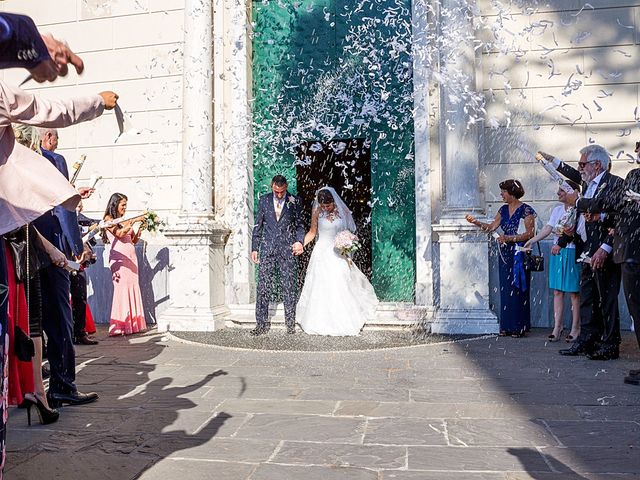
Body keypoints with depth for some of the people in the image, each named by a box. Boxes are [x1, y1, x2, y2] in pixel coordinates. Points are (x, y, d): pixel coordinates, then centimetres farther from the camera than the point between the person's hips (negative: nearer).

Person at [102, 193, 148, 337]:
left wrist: (140, 229, 5)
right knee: (122, 288, -10)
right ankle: (120, 326, -7)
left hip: (131, 257, 7)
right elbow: (119, 233, -15)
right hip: (119, 256, -6)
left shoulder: (125, 221, 20)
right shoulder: (109, 219, 2)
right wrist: (134, 221, -12)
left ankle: (132, 324, 5)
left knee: (133, 286, 2)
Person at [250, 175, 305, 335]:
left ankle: (290, 324, 11)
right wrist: (254, 248, 8)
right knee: (263, 287, -1)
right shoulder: (264, 200, 8)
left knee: (289, 288, 2)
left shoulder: (294, 202, 4)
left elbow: (299, 225, 9)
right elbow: (258, 225, 11)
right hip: (267, 249, 1)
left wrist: (299, 241, -8)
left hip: (288, 250, -1)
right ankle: (261, 324, 7)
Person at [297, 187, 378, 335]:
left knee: (340, 289, -3)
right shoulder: (317, 212, -4)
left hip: (339, 255, 0)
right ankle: (321, 324, 13)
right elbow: (312, 232, 6)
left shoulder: (343, 211, -5)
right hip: (322, 254, 1)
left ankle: (344, 324, 11)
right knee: (320, 289, 1)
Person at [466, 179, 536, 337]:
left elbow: (530, 233, -13)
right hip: (505, 253, 7)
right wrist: (476, 222, -2)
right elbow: (492, 227, 10)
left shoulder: (526, 210, -8)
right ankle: (507, 326, 13)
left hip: (519, 254, -6)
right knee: (505, 289, 6)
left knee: (518, 290, -4)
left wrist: (509, 238, -18)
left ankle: (519, 327, 4)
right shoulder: (504, 210, 13)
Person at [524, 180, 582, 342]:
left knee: (574, 292, 0)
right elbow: (548, 229, 7)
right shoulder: (557, 210, 13)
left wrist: (561, 243, -16)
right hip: (557, 254, 6)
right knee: (557, 291, 5)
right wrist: (531, 241, -4)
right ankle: (557, 326, 10)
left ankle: (575, 328, 8)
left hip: (572, 254, -6)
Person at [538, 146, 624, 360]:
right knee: (587, 300, 12)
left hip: (604, 254, -9)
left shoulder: (615, 184, -11)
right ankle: (586, 341, 19)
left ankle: (610, 345, 9)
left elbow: (619, 221, -17)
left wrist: (605, 248, -21)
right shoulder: (588, 185, 14)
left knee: (607, 300, 0)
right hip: (588, 253, 9)